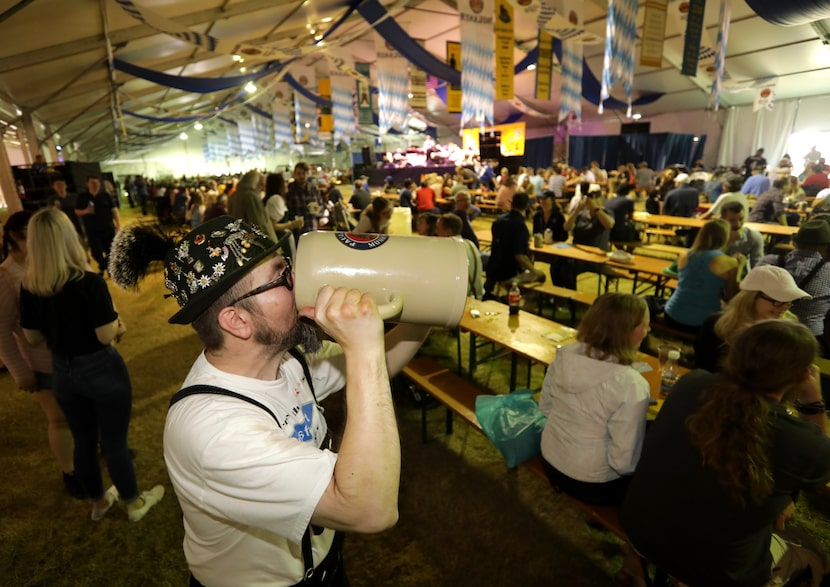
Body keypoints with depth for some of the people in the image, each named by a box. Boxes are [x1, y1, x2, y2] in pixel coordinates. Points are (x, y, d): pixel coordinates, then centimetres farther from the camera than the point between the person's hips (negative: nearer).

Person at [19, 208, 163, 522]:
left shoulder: (29, 287, -6)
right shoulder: (89, 282, -23)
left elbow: (33, 337, 3)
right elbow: (106, 335, -21)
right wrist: (117, 323, 0)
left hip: (63, 372, 5)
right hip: (101, 370, -5)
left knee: (84, 441, 21)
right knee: (114, 441, 10)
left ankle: (99, 502, 41)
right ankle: (134, 503, 30)